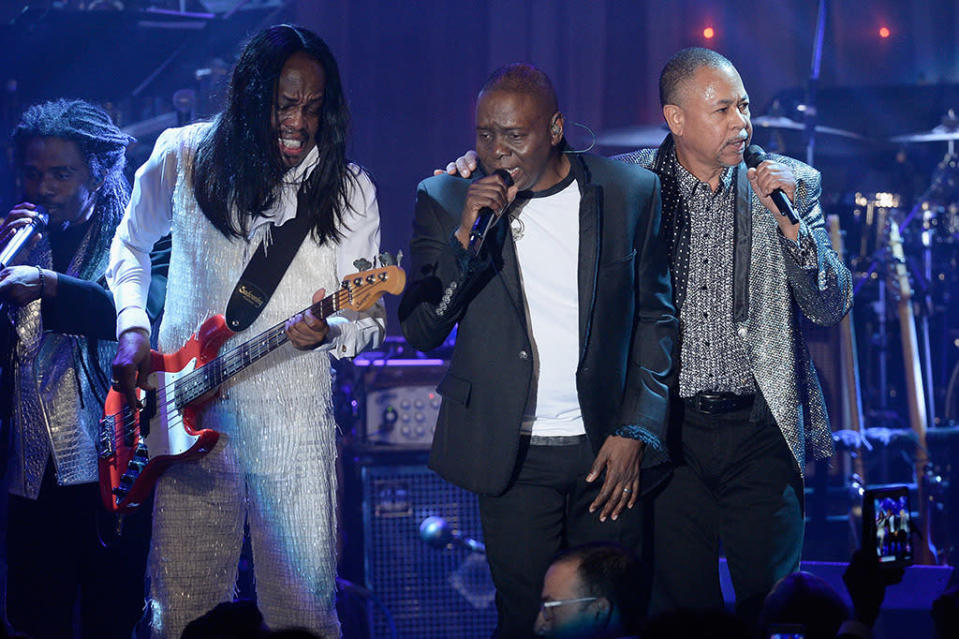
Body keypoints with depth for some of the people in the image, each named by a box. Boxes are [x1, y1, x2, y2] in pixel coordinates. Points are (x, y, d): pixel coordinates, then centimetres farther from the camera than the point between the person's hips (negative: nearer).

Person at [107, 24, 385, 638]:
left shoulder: (348, 189, 1)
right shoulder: (183, 156, 2)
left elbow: (370, 317, 3)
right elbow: (131, 243, 20)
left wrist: (328, 333, -19)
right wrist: (132, 329, 6)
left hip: (294, 420, -1)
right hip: (186, 410, 1)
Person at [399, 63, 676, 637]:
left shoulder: (630, 192, 2)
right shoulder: (447, 199, 0)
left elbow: (655, 318, 9)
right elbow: (420, 332, -3)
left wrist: (635, 433, 0)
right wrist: (465, 238, -17)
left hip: (608, 453, 1)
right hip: (513, 455, -1)